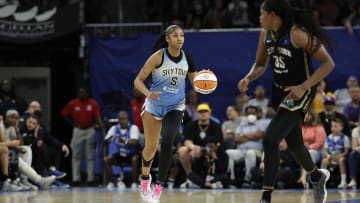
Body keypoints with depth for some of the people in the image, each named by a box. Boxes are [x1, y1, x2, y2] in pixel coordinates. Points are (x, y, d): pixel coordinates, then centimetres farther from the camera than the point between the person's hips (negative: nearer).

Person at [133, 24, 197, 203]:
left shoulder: (187, 58, -5)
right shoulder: (158, 57, -17)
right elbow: (138, 80, -15)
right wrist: (148, 93, -34)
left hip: (175, 107, 1)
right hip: (154, 105, -1)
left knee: (167, 143, -20)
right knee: (151, 146, 8)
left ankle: (158, 188, -16)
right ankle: (145, 178, 39)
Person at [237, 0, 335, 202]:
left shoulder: (297, 34, -22)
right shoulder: (266, 34, 0)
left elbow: (328, 63, -20)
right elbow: (261, 64, 15)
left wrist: (303, 87, -29)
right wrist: (248, 78, -8)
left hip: (300, 93, -8)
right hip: (280, 91, 8)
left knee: (270, 140, -18)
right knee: (294, 144, 21)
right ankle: (317, 175, 50)